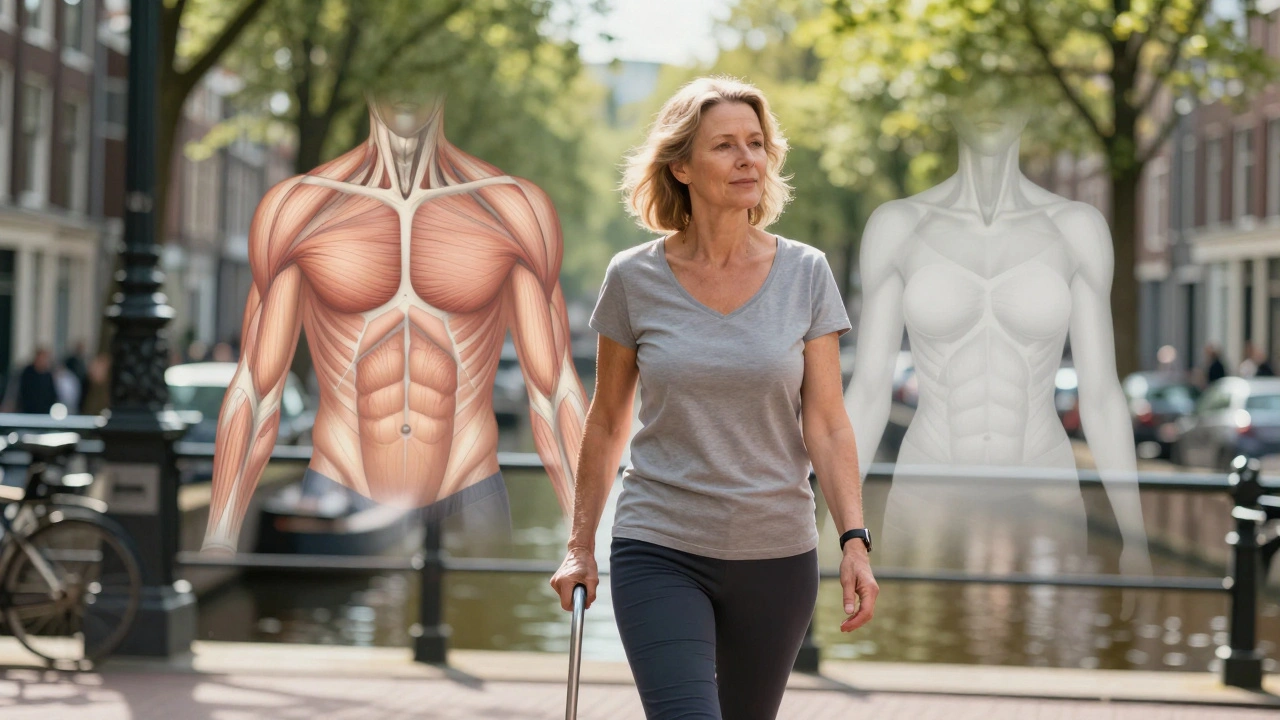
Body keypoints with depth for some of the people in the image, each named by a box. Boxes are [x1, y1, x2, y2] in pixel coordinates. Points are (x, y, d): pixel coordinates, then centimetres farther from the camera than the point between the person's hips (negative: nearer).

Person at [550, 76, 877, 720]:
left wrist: (855, 539, -13)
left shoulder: (806, 274, -1)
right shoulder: (634, 278, -2)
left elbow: (826, 424, -3)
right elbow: (607, 424, 8)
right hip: (660, 553, -1)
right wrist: (581, 544, 9)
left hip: (776, 554, 2)